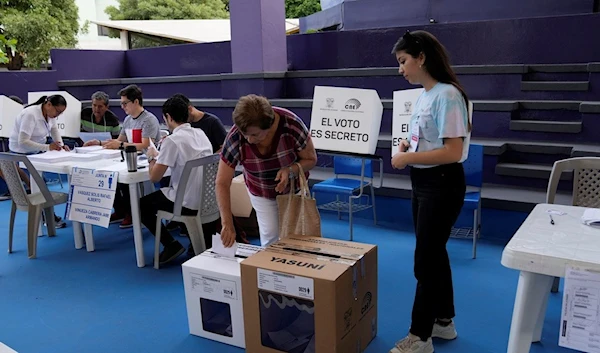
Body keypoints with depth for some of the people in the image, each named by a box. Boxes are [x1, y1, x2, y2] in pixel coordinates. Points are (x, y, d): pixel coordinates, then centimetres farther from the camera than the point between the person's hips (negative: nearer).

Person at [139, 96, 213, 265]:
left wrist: (153, 157, 5)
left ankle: (171, 244, 8)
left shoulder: (172, 140, -16)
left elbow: (154, 177, -12)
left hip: (189, 204, -7)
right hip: (207, 199, 7)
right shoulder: (201, 134, 5)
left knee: (142, 204, 16)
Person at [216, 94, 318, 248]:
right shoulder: (235, 138, -31)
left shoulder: (292, 124, -33)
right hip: (261, 193, 0)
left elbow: (311, 159, -17)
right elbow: (222, 184, -27)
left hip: (293, 188, 0)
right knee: (270, 236, -3)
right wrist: (227, 224, -34)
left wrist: (290, 170, -37)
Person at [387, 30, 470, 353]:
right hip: (422, 182, 9)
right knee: (434, 253, 18)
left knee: (425, 260, 0)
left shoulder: (447, 95, -19)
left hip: (442, 185, -9)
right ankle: (444, 321, 35)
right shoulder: (424, 95, 8)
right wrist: (409, 145, 1)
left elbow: (452, 152, -23)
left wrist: (407, 158, -17)